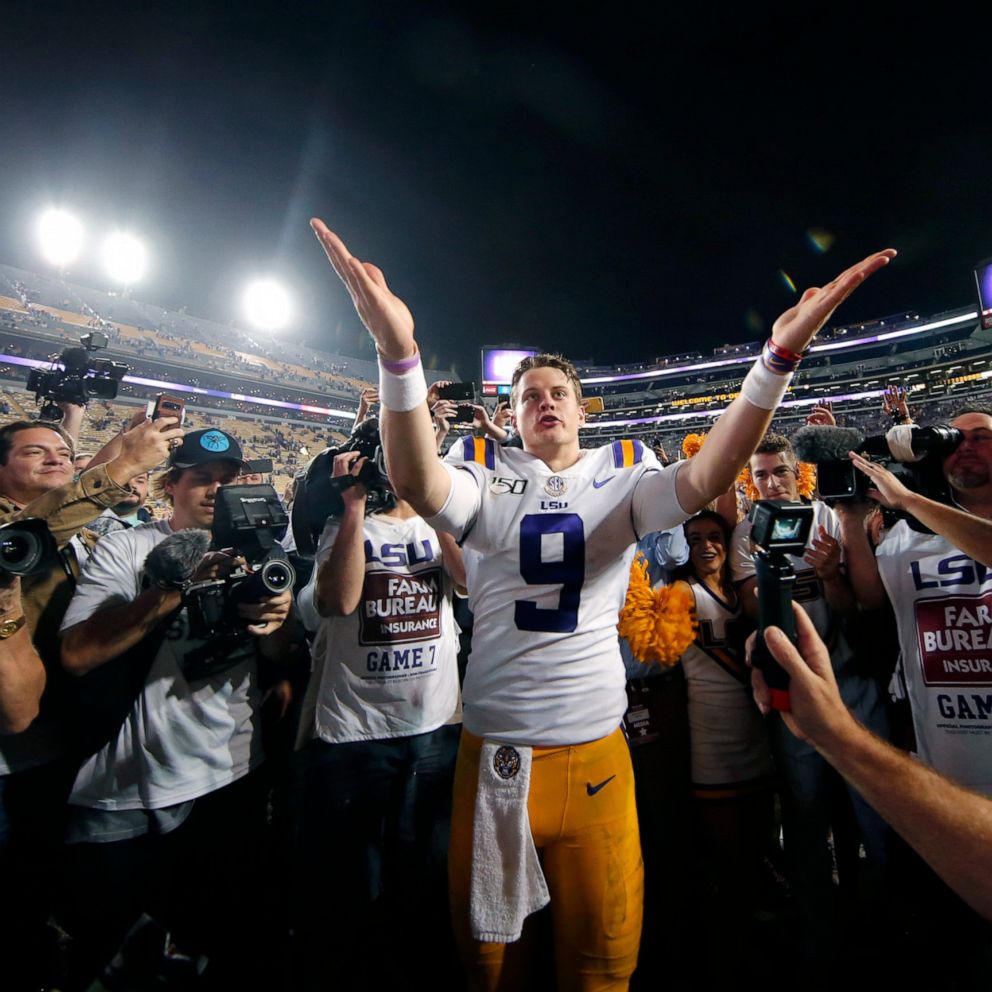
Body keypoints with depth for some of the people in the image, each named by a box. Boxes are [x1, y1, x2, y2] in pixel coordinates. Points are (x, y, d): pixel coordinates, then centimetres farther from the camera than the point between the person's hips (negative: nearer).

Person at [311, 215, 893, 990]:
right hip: (494, 750, 0)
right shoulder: (486, 476, -4)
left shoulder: (621, 475, 0)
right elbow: (417, 483, -24)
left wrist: (780, 356, -30)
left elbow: (703, 480, -18)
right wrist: (398, 351, -39)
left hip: (596, 750, 1)